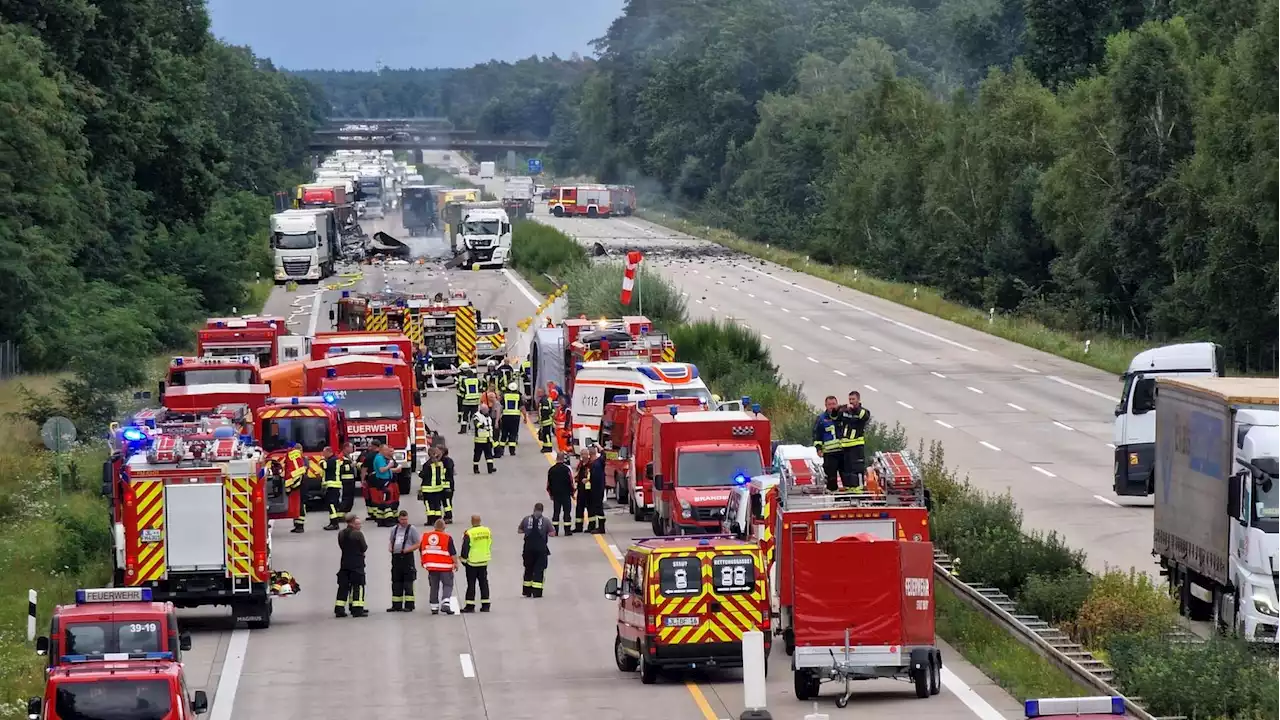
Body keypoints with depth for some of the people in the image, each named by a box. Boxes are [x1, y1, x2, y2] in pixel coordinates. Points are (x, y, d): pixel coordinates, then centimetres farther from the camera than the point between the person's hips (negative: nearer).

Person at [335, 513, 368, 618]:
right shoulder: (358, 534, -14)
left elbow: (341, 546, 11)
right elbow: (364, 548, -8)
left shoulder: (341, 534, 5)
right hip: (357, 564, -6)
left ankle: (339, 609, 8)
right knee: (358, 586, -2)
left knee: (343, 586, 10)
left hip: (344, 563, 6)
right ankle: (357, 609, -8)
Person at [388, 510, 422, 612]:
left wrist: (407, 550, -17)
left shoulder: (412, 529, -2)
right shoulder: (394, 529, 15)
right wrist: (390, 548, 5)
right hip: (396, 557, 6)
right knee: (396, 583, 8)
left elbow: (418, 543, -5)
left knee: (408, 583, -7)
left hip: (407, 557, -6)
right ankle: (396, 605, 13)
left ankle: (409, 605, -4)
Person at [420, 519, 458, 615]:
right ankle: (445, 603, -16)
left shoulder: (425, 536, 4)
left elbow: (422, 550, 13)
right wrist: (456, 563, 4)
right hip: (445, 567, -4)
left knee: (434, 587, 11)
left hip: (431, 566, 4)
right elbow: (453, 553, -8)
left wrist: (423, 562, 26)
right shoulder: (447, 537, -9)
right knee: (447, 585, 3)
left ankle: (434, 607, 12)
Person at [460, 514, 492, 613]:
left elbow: (465, 548, -14)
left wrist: (463, 559, 0)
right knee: (484, 583, 11)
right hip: (484, 562, 5)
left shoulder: (469, 533, -18)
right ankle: (485, 605, 11)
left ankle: (470, 606, 2)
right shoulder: (487, 531, -2)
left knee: (471, 584, 2)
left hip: (472, 562, -5)